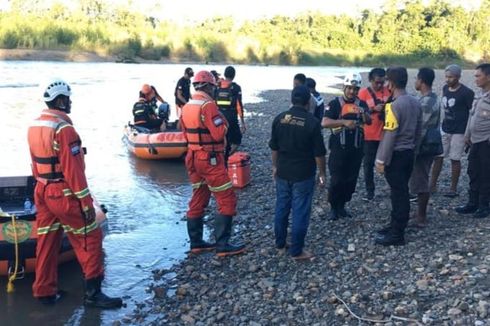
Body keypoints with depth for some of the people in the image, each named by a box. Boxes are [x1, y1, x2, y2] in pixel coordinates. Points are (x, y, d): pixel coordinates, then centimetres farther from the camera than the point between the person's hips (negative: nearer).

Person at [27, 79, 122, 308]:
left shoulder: (34, 126, 9)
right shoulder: (63, 128, -18)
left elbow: (37, 163, 16)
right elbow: (72, 168, -20)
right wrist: (86, 200, -16)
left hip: (42, 192, 9)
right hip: (63, 194, -9)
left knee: (47, 241, 14)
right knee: (90, 238, 0)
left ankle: (44, 291, 22)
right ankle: (92, 292, 2)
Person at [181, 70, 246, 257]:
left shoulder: (187, 107, 9)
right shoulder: (208, 105, -17)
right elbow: (219, 134, -20)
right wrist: (223, 121, -4)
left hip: (193, 158, 9)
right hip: (210, 160, -9)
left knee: (198, 200, 16)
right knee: (227, 200, -2)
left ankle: (196, 242, 22)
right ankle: (222, 245, -2)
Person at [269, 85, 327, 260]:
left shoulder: (279, 118, -2)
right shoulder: (312, 122, -14)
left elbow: (274, 147, 7)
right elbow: (319, 153, -11)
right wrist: (322, 172, 2)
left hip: (283, 172, 5)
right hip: (304, 175, -4)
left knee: (281, 208, 16)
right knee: (300, 212, 3)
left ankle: (280, 243, 29)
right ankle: (296, 251, 10)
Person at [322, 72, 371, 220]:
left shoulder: (362, 104, 6)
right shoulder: (335, 103, -5)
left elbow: (369, 122, -9)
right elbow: (324, 123, -18)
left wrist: (364, 113, -30)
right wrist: (344, 122, -29)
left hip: (356, 149, 4)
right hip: (338, 149, -4)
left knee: (351, 180, 10)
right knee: (337, 180, -2)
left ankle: (342, 206, 25)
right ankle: (333, 207, 15)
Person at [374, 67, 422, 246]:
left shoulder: (394, 105, -20)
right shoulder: (415, 102, 6)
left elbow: (389, 136, -21)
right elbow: (418, 130, 13)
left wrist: (381, 160, -15)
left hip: (396, 155, -8)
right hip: (409, 153, 8)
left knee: (398, 193, -1)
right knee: (401, 191, 17)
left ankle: (397, 234, 7)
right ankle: (396, 224, 29)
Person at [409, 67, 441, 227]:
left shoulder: (425, 103, -23)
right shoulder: (433, 99, 9)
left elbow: (421, 130, -24)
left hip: (422, 147, -10)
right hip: (429, 145, 10)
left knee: (419, 182, -1)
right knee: (421, 180, 17)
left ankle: (421, 217, 8)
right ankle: (420, 212, 27)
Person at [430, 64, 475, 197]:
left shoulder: (466, 93, -13)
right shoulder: (445, 88, 4)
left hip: (458, 131, -6)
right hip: (444, 129, 6)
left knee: (455, 159, 2)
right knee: (438, 156, 8)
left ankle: (454, 189, 13)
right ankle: (433, 185, 18)